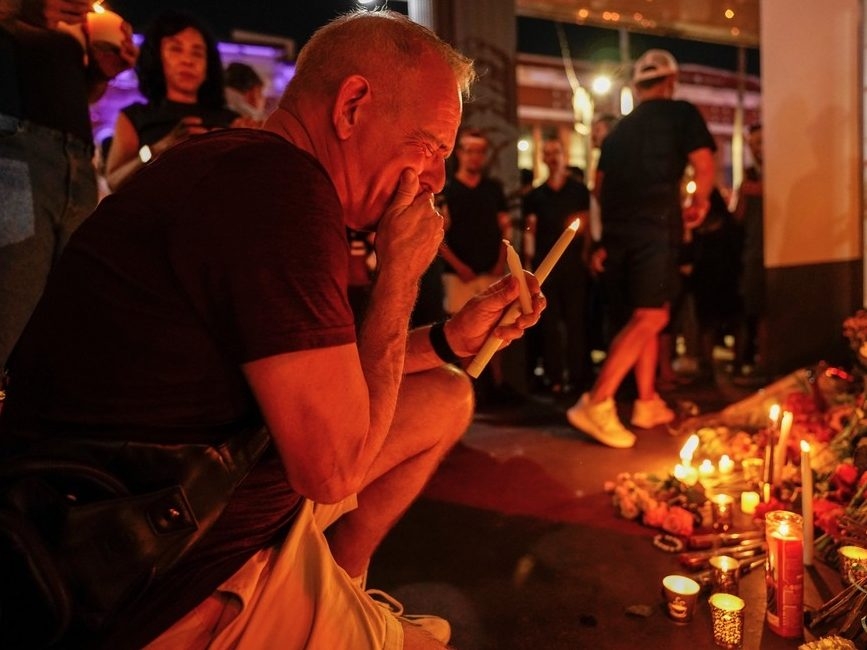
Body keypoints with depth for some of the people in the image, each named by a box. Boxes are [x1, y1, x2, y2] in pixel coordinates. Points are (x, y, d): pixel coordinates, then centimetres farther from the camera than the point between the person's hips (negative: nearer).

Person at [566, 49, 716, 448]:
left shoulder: (621, 128, 21)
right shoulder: (681, 113, 6)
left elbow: (600, 186, 20)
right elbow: (704, 166, -5)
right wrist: (698, 204, 14)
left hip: (617, 231, 6)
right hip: (656, 227, -6)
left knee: (640, 317, 14)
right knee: (649, 318, -8)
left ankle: (648, 403, 17)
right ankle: (596, 403, -18)